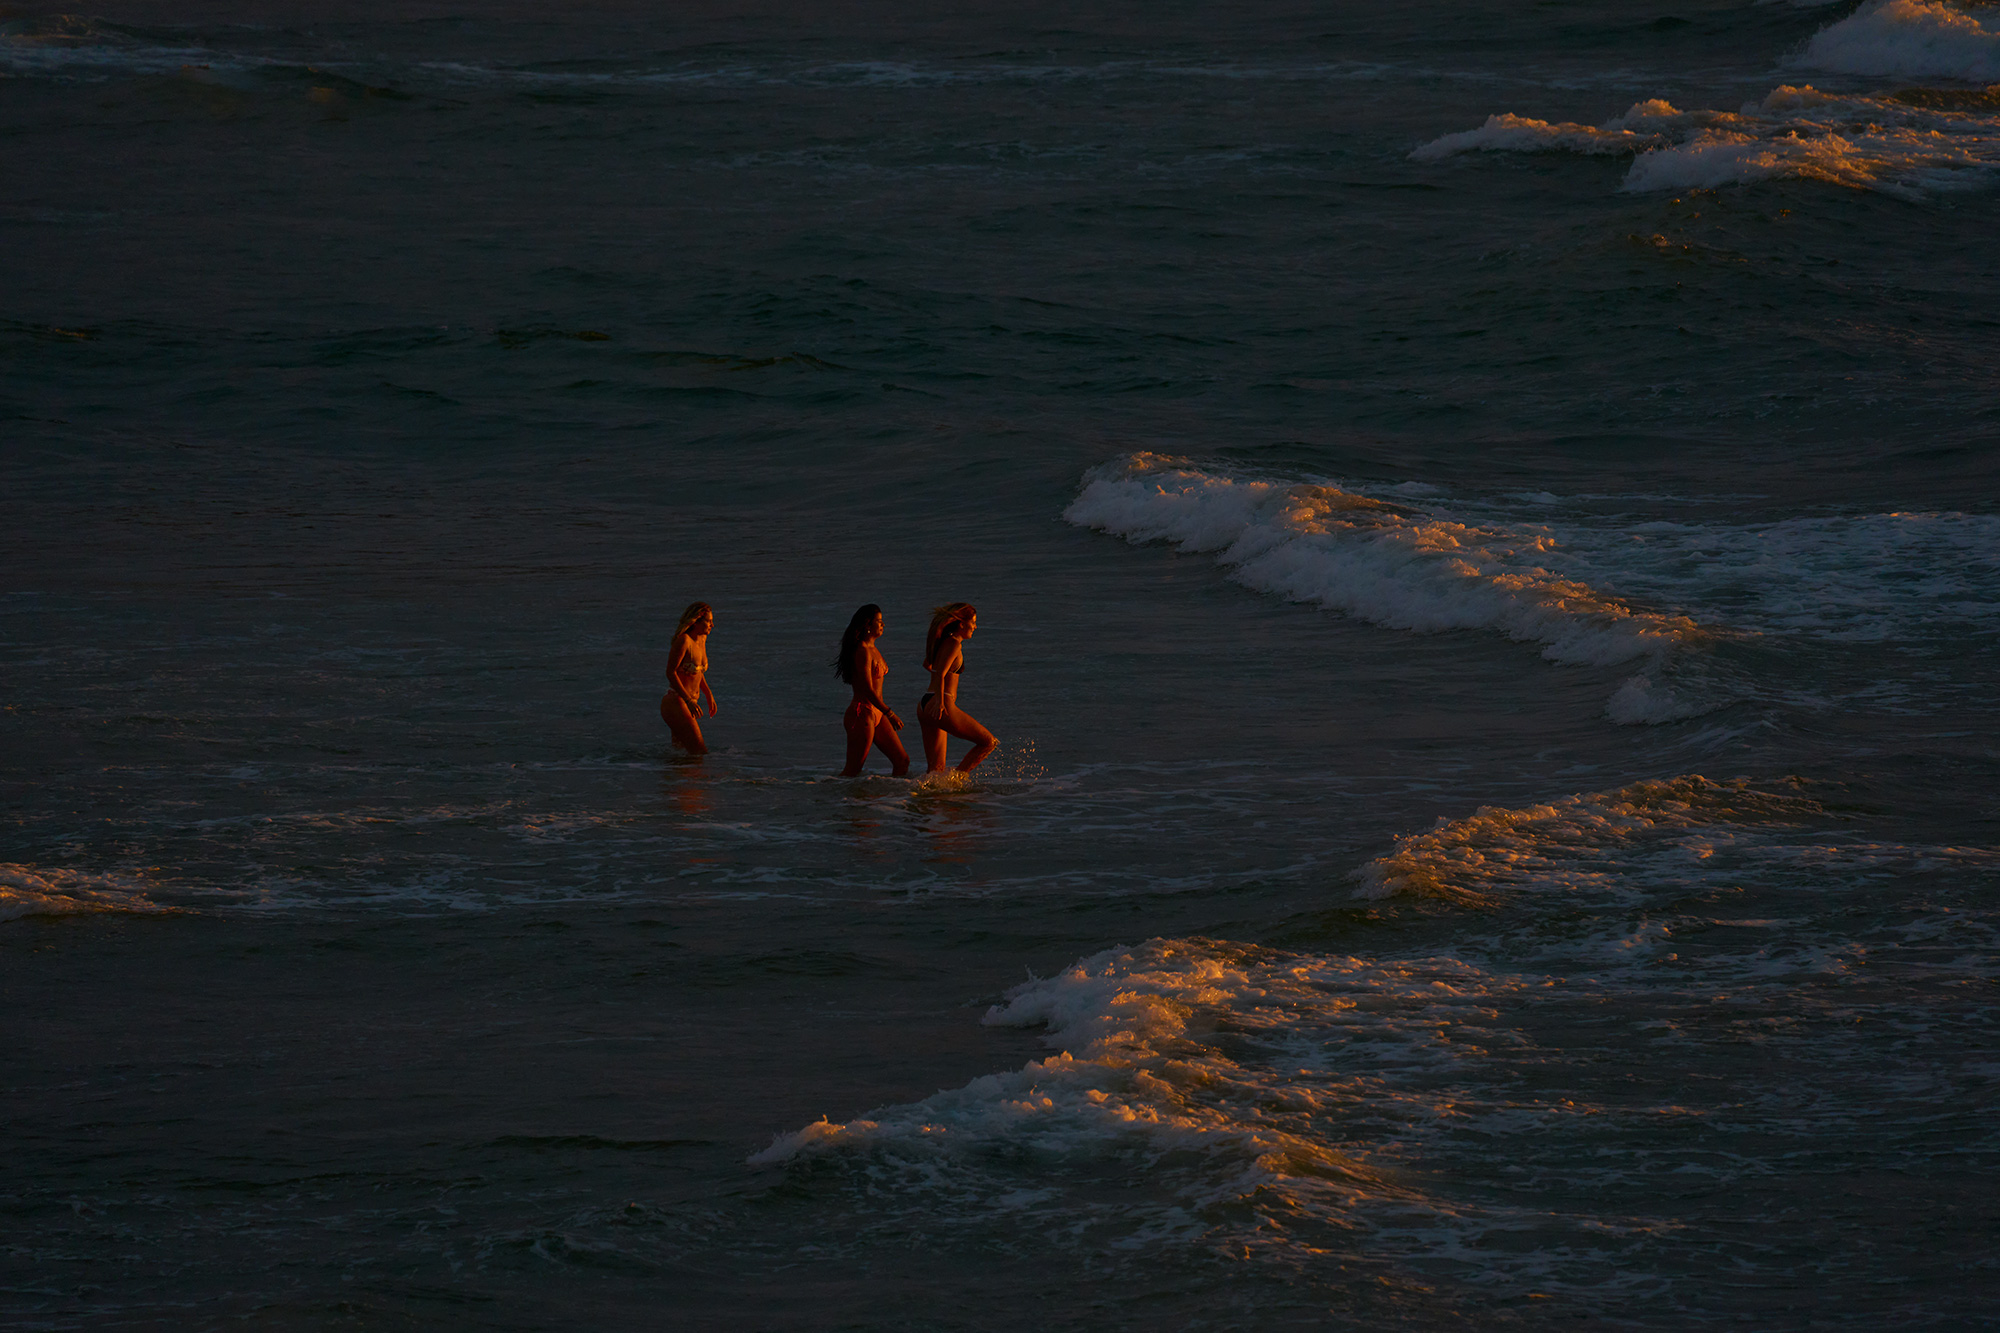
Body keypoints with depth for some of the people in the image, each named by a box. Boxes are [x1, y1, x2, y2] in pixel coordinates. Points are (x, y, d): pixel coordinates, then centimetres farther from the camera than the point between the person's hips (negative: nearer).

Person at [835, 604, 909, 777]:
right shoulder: (862, 651, -16)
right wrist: (890, 714, -19)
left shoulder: (873, 649, 14)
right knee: (852, 771, -7)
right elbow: (867, 690, -20)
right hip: (862, 713, -10)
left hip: (876, 714, 10)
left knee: (902, 760, 7)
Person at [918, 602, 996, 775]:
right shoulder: (954, 645, -10)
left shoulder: (943, 641, 17)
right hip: (942, 708, -9)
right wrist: (940, 701, -37)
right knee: (989, 742, 1)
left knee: (936, 769, 8)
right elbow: (940, 675, -24)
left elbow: (927, 664, 37)